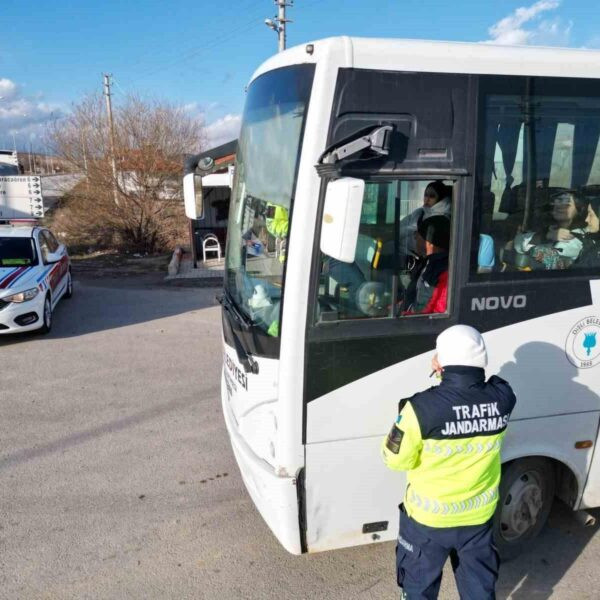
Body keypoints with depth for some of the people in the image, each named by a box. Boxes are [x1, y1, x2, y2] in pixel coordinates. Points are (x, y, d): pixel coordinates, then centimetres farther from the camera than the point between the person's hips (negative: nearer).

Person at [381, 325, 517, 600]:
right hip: (479, 515, 4)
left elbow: (396, 459, -17)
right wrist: (450, 377, -1)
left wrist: (406, 417, -4)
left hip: (429, 517, -3)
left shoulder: (422, 407, -30)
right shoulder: (501, 398, -16)